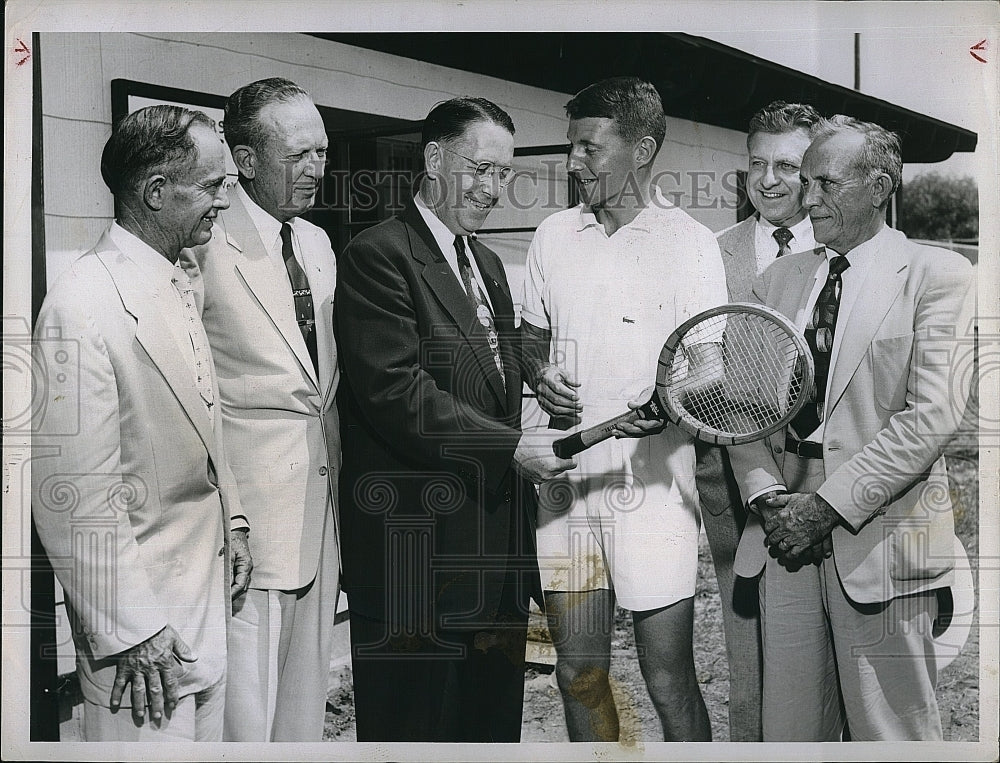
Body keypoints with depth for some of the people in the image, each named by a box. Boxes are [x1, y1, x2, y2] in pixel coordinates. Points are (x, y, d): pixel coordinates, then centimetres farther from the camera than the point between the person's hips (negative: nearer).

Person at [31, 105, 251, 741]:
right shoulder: (81, 309, -21)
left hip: (208, 587, 9)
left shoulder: (179, 284, 9)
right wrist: (130, 630, -19)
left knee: (207, 736, 17)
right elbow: (75, 493, -22)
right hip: (141, 618, -9)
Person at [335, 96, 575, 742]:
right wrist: (512, 447, -18)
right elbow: (397, 392, -19)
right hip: (417, 543, -8)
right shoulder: (379, 255, -10)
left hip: (498, 546, 8)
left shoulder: (488, 263, 18)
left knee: (494, 719, 15)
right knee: (417, 725, 3)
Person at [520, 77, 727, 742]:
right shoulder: (553, 236, 12)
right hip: (566, 470, 5)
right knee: (578, 672, 11)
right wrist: (541, 376, 0)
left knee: (668, 680, -2)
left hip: (654, 479, -4)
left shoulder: (691, 244, -3)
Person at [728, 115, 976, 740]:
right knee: (790, 730, 10)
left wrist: (829, 505, -15)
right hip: (786, 534, 5)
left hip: (880, 536, -4)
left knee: (890, 732, 3)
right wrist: (768, 497, -6)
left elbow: (933, 414, -11)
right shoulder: (778, 279, 14)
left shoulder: (938, 277, -1)